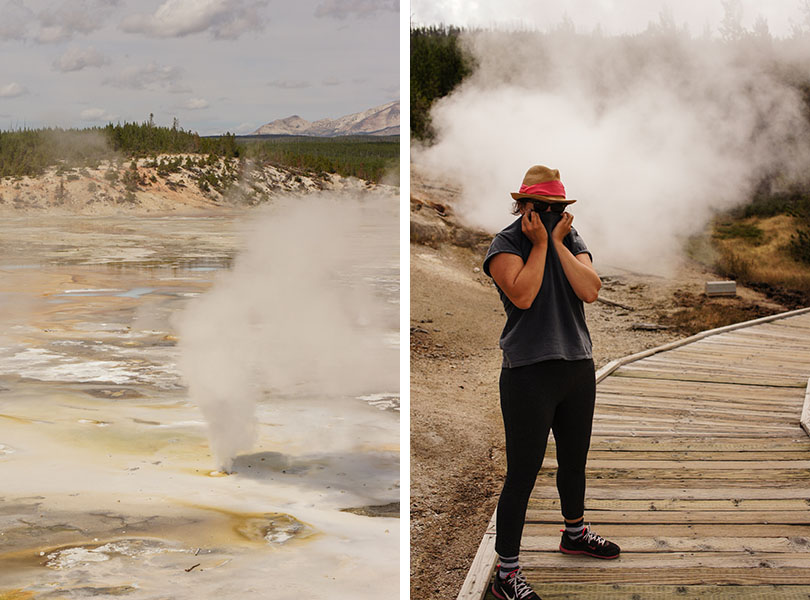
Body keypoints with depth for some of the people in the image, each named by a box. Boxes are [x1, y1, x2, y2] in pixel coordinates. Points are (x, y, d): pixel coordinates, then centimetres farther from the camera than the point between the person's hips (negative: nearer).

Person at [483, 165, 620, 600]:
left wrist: (558, 243, -11)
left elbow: (590, 291, -7)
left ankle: (575, 533, 46)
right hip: (529, 374, -6)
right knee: (523, 472, -5)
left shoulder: (571, 240, 8)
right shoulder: (506, 244, -7)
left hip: (578, 368, 6)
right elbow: (522, 295, -22)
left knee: (574, 459, 22)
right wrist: (540, 243, -14)